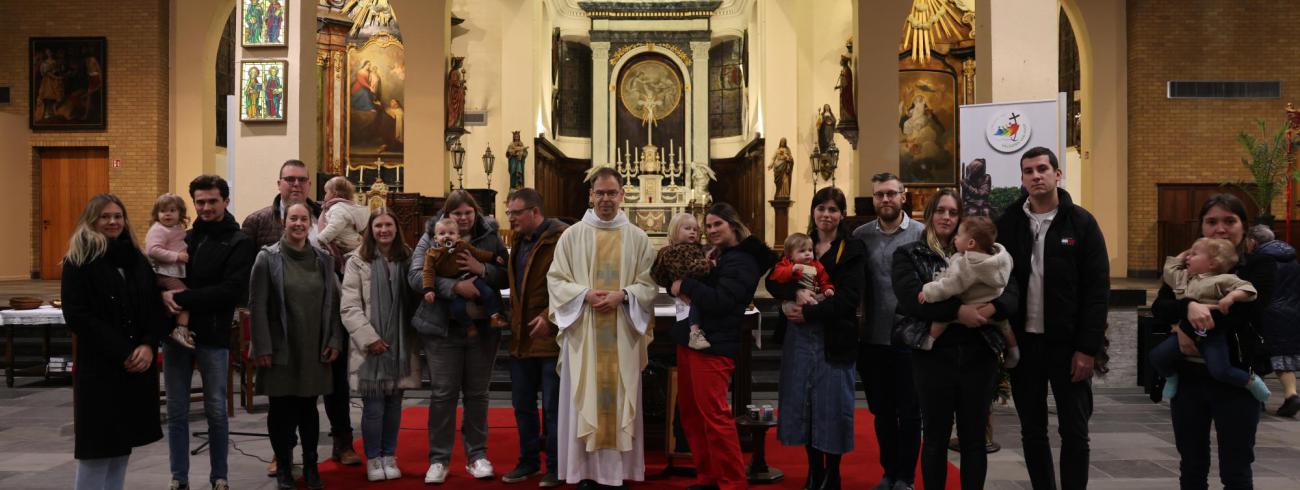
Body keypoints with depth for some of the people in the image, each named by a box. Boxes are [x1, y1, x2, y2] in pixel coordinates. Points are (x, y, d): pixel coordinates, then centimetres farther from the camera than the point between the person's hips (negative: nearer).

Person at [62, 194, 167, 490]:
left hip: (138, 365, 5)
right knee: (98, 445, -3)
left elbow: (156, 308, 9)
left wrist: (148, 346, -10)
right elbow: (76, 315, -12)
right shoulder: (78, 262, -3)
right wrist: (121, 353, -16)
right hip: (99, 366, -5)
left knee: (123, 443, 9)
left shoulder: (138, 260, 12)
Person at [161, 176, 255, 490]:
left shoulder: (239, 243, -5)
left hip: (212, 336, -4)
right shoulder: (185, 237, 10)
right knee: (177, 411, 9)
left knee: (216, 411, 8)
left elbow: (232, 291, -17)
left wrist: (181, 298, -20)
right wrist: (164, 294, -6)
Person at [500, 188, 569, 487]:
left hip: (551, 337, -8)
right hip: (521, 337, 8)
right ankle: (529, 461, 28)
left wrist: (550, 317, -23)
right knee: (522, 405, 14)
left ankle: (555, 467, 13)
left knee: (553, 407, 2)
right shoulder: (517, 241, 14)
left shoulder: (560, 238, -13)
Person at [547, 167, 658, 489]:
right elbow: (556, 280, 2)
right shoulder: (572, 235, 3)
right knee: (584, 400, 0)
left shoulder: (638, 238, 6)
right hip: (583, 331, -1)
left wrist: (623, 295, -14)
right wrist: (585, 294, -14)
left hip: (623, 333, 1)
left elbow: (649, 284, 3)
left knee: (620, 398, 4)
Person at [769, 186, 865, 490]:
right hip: (797, 337, 4)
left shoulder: (852, 250, -1)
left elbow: (849, 298, -12)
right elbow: (772, 282, 1)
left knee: (832, 404, 2)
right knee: (803, 402, 7)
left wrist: (808, 313, -16)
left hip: (833, 338, -4)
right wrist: (796, 292, -19)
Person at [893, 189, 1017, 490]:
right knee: (936, 437, 6)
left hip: (978, 354, 2)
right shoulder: (909, 255, 4)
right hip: (934, 355, -2)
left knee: (974, 438, 9)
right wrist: (958, 311, -24)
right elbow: (910, 296, -14)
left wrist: (992, 308, -23)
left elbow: (1011, 292, -2)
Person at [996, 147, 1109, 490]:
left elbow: (1097, 290, -5)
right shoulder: (1007, 223, 4)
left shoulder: (1081, 223, -2)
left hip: (1068, 344, -2)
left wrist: (1087, 348, -11)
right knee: (1032, 431, 11)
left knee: (1074, 432, 4)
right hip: (1023, 342, 2)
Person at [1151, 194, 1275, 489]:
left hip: (1235, 379, -3)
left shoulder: (1259, 265, -1)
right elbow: (1159, 307, -7)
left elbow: (1251, 312, -17)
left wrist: (1189, 326, -20)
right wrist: (1188, 307, -28)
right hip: (1187, 378, 3)